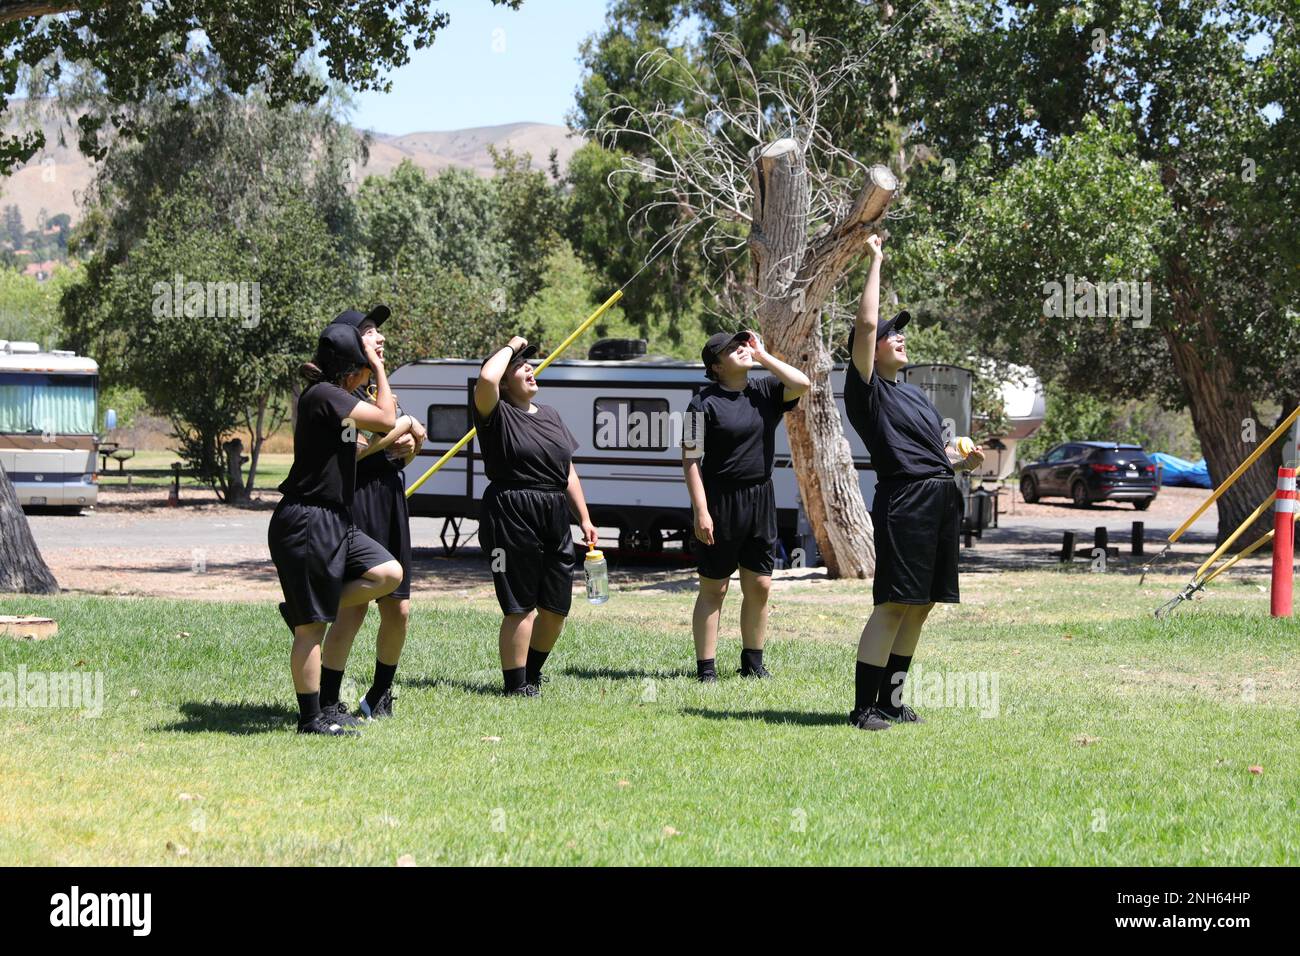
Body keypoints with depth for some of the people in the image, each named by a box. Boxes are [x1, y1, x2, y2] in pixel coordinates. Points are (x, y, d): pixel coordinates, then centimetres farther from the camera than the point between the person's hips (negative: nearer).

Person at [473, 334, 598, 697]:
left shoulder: (551, 415, 18)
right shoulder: (497, 414, -4)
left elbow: (568, 472, 21)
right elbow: (486, 378, -26)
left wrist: (585, 518, 16)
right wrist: (511, 347, -9)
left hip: (555, 517, 7)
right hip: (511, 516, -7)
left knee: (557, 607, 10)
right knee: (521, 606, -3)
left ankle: (532, 673, 28)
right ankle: (516, 684, 6)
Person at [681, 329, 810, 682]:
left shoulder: (764, 392, 7)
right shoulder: (704, 402, -9)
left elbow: (801, 384, -9)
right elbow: (690, 460, -11)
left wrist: (763, 356, -4)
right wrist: (701, 511, -18)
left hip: (760, 500, 5)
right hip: (720, 502, -5)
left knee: (759, 586, 10)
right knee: (713, 588, 0)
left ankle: (753, 663, 22)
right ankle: (705, 668, 4)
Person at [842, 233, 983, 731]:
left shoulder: (913, 394, 25)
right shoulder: (867, 390, -2)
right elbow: (865, 323, -12)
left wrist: (963, 460, 10)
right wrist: (875, 260, -5)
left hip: (942, 500, 9)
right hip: (904, 499, -9)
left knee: (920, 606, 9)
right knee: (893, 605, -11)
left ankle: (891, 700, 15)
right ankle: (863, 707, -10)